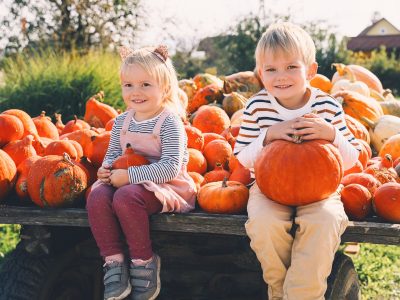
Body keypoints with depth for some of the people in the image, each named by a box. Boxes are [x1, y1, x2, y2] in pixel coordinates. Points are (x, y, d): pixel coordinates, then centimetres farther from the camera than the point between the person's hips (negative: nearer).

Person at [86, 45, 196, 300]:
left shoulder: (170, 122, -13)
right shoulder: (122, 122, 8)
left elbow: (170, 167, -22)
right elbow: (113, 154, 20)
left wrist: (128, 175, -25)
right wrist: (106, 168, -5)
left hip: (165, 186, -6)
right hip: (125, 183, 6)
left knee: (125, 197, -34)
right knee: (97, 196, -22)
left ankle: (144, 262, -16)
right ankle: (115, 262, -15)